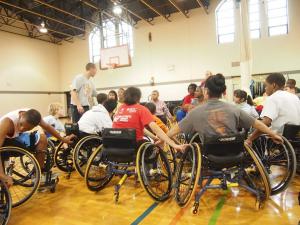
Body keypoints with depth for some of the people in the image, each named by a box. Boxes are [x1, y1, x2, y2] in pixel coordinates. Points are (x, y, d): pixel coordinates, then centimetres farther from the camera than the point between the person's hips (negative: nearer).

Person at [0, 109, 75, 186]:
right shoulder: (7, 122, -40)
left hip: (17, 136, 5)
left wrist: (63, 139, 3)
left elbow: (47, 127, -6)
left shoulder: (33, 116, -24)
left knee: (42, 138, -12)